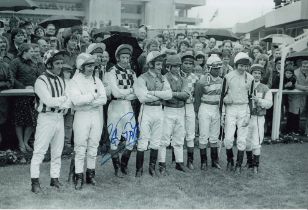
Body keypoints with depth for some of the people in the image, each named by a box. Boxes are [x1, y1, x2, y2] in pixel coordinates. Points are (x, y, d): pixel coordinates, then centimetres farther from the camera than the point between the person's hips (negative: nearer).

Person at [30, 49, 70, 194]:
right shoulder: (41, 81, -8)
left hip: (60, 118, 7)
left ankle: (55, 178, 21)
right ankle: (35, 181, 4)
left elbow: (68, 102, 8)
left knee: (57, 151, 11)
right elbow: (49, 101, -17)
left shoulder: (61, 81, 12)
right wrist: (65, 99, -8)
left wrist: (61, 105, -12)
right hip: (46, 118, -6)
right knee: (39, 151, -3)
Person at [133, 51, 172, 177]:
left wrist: (153, 93, -14)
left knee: (156, 142, 10)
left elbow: (169, 94, -3)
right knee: (143, 142, -3)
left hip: (159, 110, 5)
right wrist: (161, 95, -9)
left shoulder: (163, 79, 12)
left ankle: (152, 167, 21)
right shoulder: (142, 78, -6)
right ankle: (139, 169, 8)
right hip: (147, 110, -5)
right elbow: (143, 97, -18)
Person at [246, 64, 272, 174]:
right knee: (247, 141, 12)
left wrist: (259, 100, -21)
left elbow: (269, 103, -7)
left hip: (258, 118, -2)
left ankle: (256, 165, 10)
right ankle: (249, 161, 30)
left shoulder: (265, 88, 2)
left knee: (256, 143, -3)